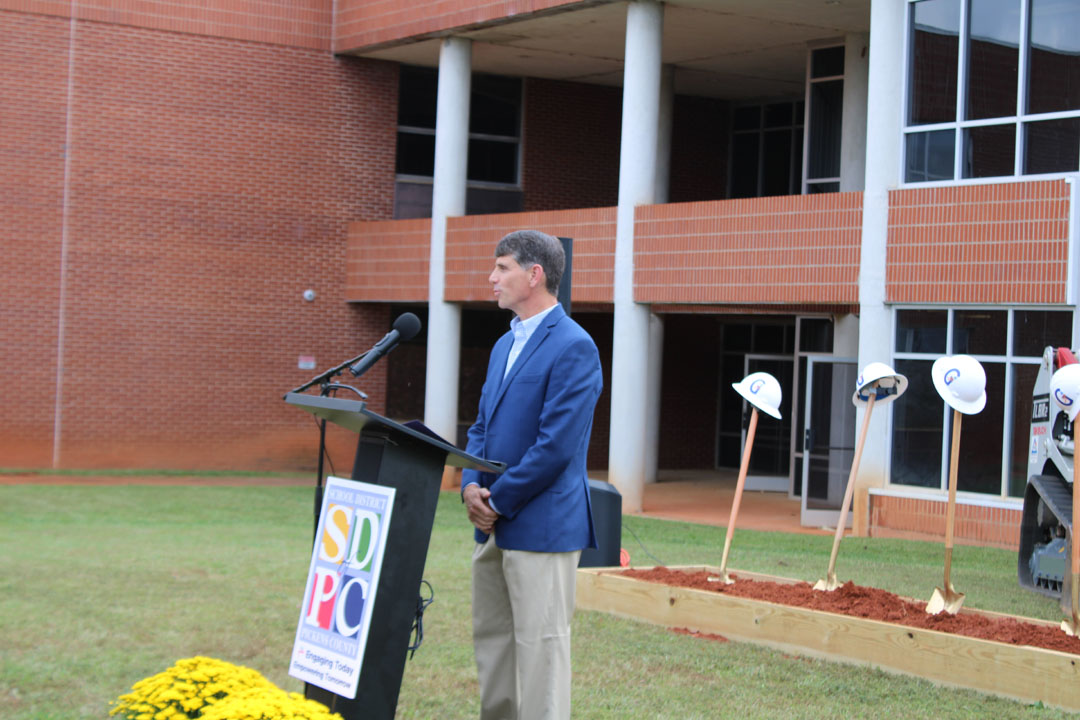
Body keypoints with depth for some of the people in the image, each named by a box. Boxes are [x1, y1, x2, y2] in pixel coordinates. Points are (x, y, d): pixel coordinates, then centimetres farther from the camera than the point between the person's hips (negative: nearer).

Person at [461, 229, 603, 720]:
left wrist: (497, 501, -14)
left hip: (541, 526, -9)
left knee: (539, 647, -5)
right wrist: (471, 486, 0)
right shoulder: (505, 345, 16)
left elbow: (555, 445, -20)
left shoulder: (574, 348, -14)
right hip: (493, 528, 9)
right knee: (491, 642, 15)